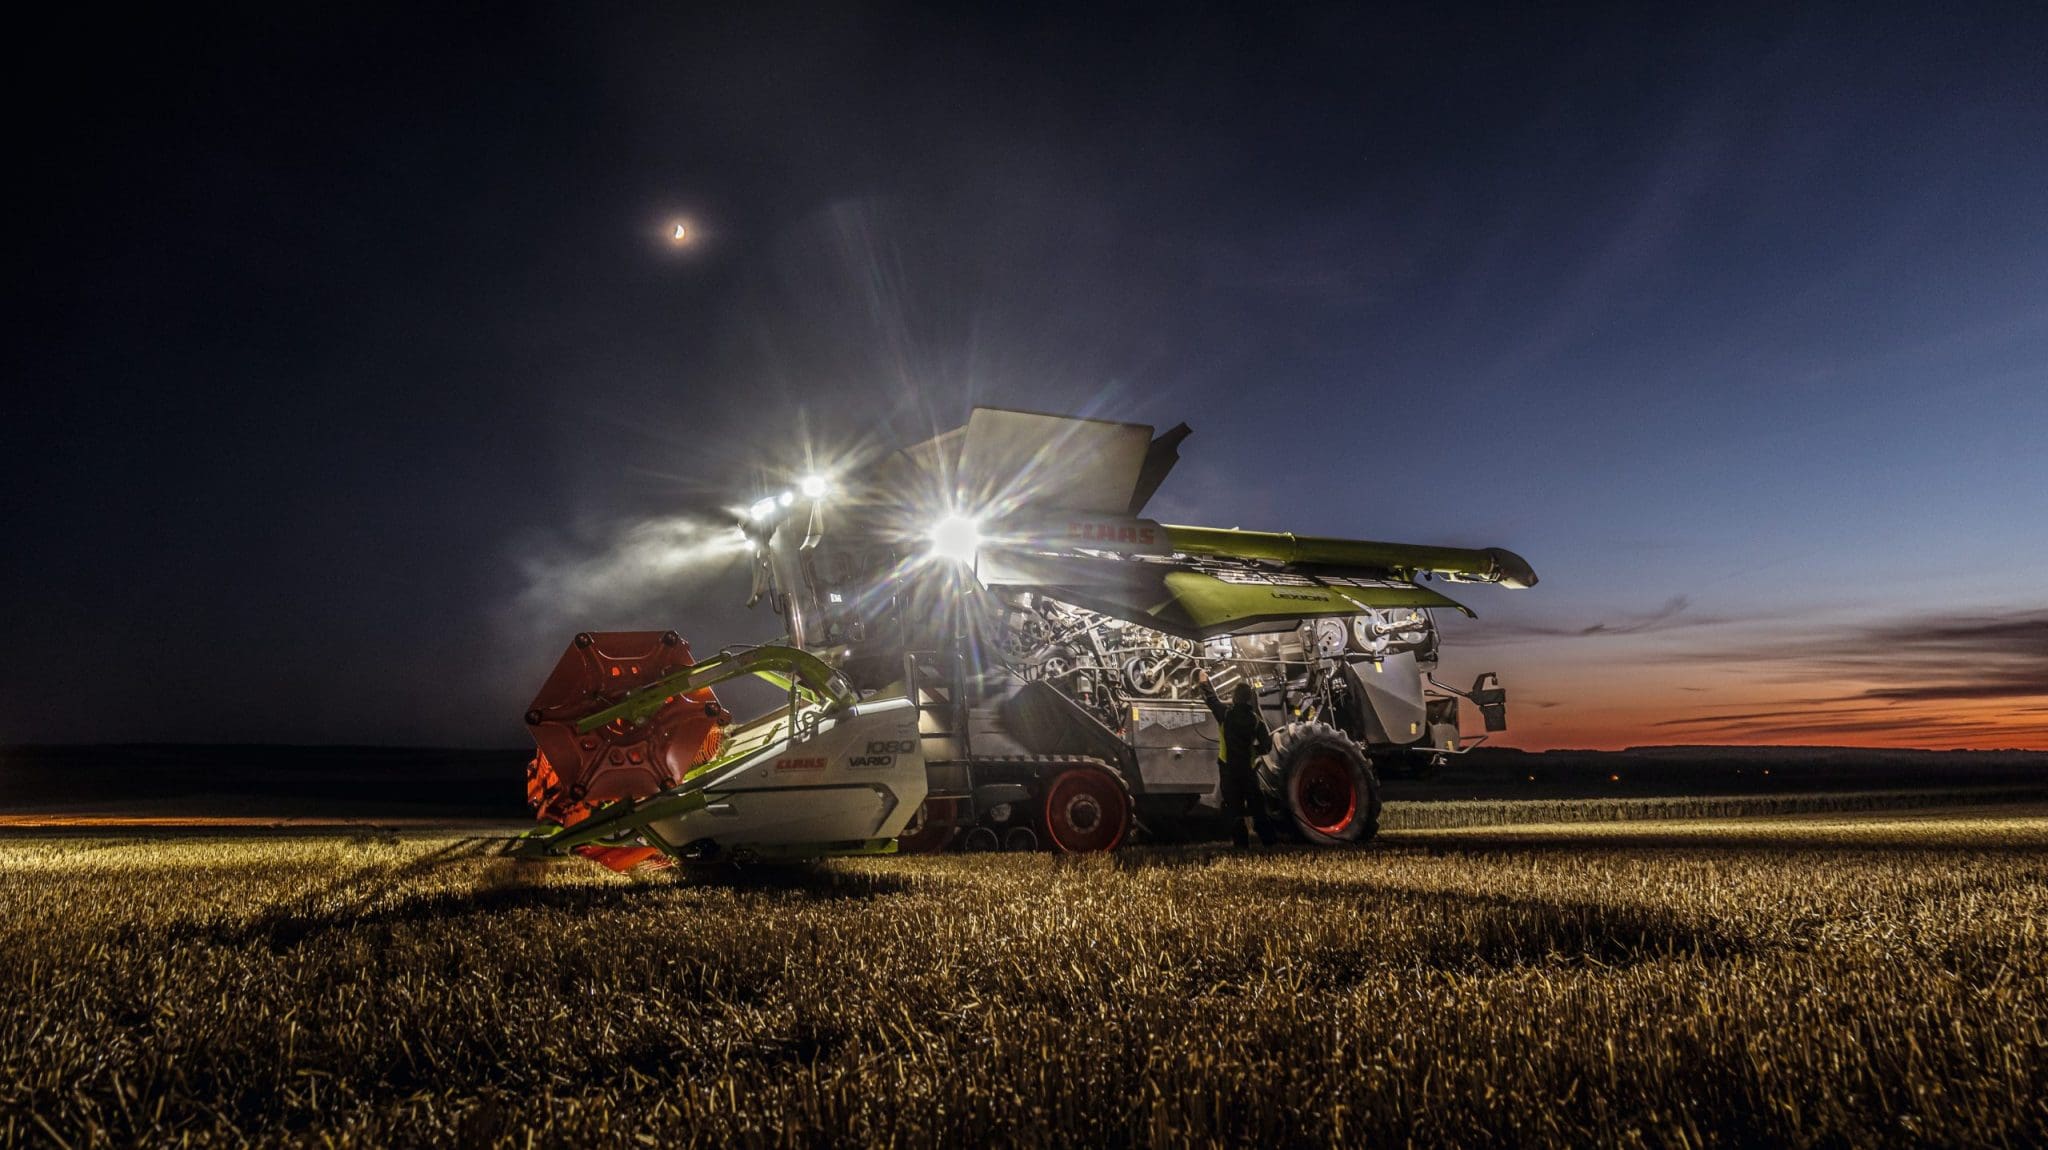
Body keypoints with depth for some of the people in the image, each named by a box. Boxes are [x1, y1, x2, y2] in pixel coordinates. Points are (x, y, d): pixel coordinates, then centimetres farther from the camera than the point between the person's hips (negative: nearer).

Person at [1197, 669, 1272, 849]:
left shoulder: (1225, 713, -9)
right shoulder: (1256, 720, -3)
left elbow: (1211, 698, 7)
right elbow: (1266, 746, -2)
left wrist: (1204, 681, 23)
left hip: (1228, 766, -2)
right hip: (1247, 767, 2)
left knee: (1233, 805, 3)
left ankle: (1240, 841, 0)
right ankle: (1266, 837, 17)